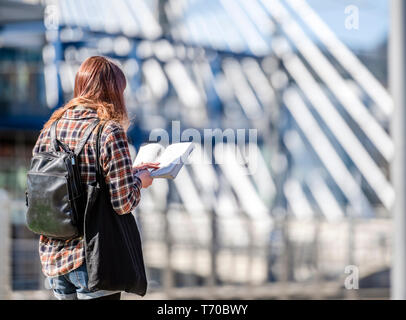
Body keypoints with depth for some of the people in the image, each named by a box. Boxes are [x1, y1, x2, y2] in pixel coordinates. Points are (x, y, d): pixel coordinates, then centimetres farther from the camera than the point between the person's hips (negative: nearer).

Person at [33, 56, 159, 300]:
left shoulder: (52, 127, 5)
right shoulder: (110, 132, -14)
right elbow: (123, 203, -16)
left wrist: (128, 172, 19)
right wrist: (139, 180, 4)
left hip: (53, 256, 7)